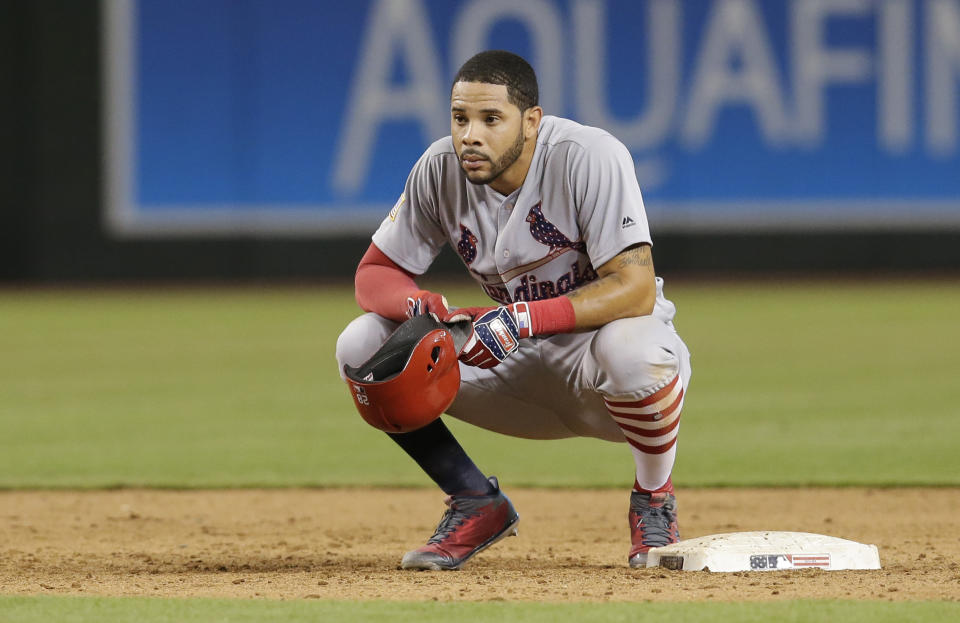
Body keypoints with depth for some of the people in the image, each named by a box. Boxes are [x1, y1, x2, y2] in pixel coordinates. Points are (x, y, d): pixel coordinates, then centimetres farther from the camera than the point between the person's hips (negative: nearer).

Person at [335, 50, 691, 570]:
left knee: (630, 350, -41)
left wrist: (522, 319, -40)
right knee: (362, 345, -12)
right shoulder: (441, 170, -9)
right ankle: (478, 507, 4)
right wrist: (420, 306, -25)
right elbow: (375, 273, -1)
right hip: (519, 365, 5)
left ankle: (654, 503, -9)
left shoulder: (590, 157, -24)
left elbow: (636, 289, -30)